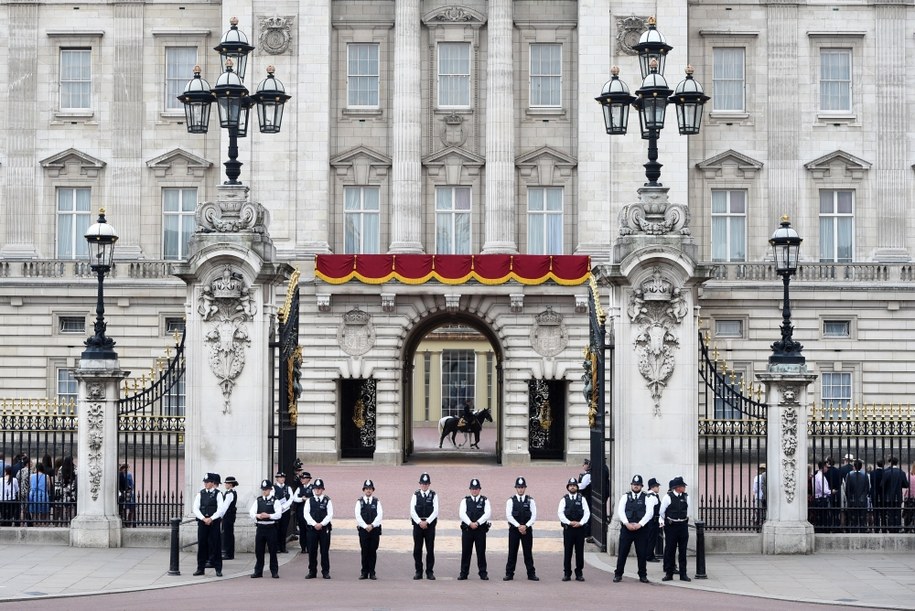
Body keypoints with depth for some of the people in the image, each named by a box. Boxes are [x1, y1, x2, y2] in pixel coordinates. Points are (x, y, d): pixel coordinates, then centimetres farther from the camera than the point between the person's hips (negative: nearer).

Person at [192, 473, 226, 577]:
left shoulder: (218, 494, 0)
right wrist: (203, 518, -11)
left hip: (214, 522, -3)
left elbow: (221, 509, -6)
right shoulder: (200, 494, 8)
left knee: (215, 546, -1)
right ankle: (200, 568, 12)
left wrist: (211, 519, -14)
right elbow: (195, 508, 2)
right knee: (202, 545, 4)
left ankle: (218, 569, 4)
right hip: (202, 522, 3)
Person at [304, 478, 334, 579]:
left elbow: (330, 515, -3)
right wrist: (314, 524, -13)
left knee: (325, 551, 1)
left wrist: (321, 524, -14)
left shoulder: (327, 501, 4)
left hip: (324, 528, -1)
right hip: (311, 528, 1)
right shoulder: (309, 501, 8)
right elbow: (306, 514, -1)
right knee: (312, 551, 3)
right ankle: (312, 572, 11)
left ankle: (325, 572, 7)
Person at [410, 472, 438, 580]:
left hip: (430, 525, -1)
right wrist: (420, 522, -13)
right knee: (417, 549, 2)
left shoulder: (434, 495, 4)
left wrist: (427, 522, -13)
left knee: (430, 549, 0)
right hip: (417, 525, 1)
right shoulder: (415, 495, 7)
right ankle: (418, 572, 9)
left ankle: (430, 572, 5)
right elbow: (412, 511, -2)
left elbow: (435, 511, -5)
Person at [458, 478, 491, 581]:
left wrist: (477, 523, -17)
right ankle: (463, 573, 9)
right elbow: (462, 513, -5)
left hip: (481, 529, -1)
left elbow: (488, 513, -7)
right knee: (466, 552, 3)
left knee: (481, 552, 2)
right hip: (467, 529, 1)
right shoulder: (465, 501, 8)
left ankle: (483, 573, 8)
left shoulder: (485, 501, 6)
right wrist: (470, 523, -18)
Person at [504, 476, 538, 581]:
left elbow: (534, 516, -2)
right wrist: (518, 526, -15)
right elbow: (508, 515, -7)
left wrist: (525, 526, -14)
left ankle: (531, 574, 7)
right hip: (514, 529, 0)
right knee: (512, 553, 2)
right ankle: (509, 574, 7)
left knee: (528, 552, 3)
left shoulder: (530, 500, 4)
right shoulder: (511, 500, 2)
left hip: (527, 529, 0)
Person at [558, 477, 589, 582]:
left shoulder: (582, 499, 7)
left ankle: (579, 574, 10)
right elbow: (560, 513, -4)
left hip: (580, 528, 1)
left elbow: (587, 513, 0)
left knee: (579, 551, 4)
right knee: (567, 551, 1)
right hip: (568, 529, 0)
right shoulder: (564, 499, 6)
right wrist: (569, 522, -14)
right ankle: (567, 574, 7)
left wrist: (580, 523, -13)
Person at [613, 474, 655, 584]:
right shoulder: (625, 497, 8)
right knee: (622, 552, 2)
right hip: (626, 528, 0)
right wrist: (627, 523, -15)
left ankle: (643, 575, 14)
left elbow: (650, 513, -6)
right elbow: (620, 511, -2)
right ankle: (618, 575, 9)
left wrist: (640, 524, -16)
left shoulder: (647, 498, 5)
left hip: (641, 529, 0)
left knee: (642, 553, 3)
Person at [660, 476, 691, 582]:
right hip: (671, 525, -4)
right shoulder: (668, 497, -7)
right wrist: (663, 522, 10)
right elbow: (662, 512, 3)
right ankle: (668, 573, 8)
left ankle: (683, 574, 11)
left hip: (683, 525, 4)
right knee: (670, 550, 1)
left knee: (683, 550, 6)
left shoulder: (686, 497, 4)